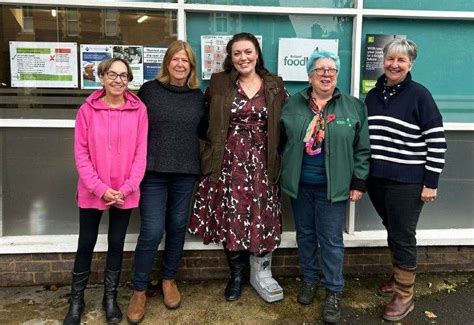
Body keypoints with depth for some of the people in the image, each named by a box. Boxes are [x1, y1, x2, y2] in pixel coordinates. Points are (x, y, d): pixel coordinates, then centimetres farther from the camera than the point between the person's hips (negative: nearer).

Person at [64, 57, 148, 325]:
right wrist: (100, 188, -13)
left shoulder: (139, 109, -3)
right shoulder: (88, 110, -5)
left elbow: (140, 153, -4)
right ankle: (77, 300, 29)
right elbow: (81, 153, -5)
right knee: (86, 244, 11)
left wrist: (127, 188, -11)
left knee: (117, 244, 13)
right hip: (92, 191, 0)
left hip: (125, 192, 1)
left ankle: (110, 298, 31)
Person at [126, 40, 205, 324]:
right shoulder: (149, 89, -1)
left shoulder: (198, 95, 7)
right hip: (153, 171, -3)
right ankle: (139, 291, 14)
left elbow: (202, 131, 16)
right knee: (152, 232, -4)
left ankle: (169, 280, 32)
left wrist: (202, 167, 9)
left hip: (186, 173, 3)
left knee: (177, 227, 11)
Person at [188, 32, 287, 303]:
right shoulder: (219, 84, 5)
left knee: (263, 217, 1)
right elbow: (208, 122, 6)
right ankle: (237, 274, 24)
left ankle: (261, 273, 21)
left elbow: (284, 126, 7)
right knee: (231, 217, 5)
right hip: (229, 161, 0)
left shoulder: (275, 86, 6)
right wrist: (213, 153, -2)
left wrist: (277, 159, -1)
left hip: (261, 162, 0)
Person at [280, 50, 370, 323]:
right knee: (305, 235, 15)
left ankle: (334, 292, 20)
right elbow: (281, 141, 7)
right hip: (300, 185, 2)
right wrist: (284, 175, 5)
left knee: (331, 240, 5)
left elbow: (362, 149, 0)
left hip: (333, 187, -2)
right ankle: (310, 278, 34)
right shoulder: (293, 105, 2)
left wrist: (359, 182, -3)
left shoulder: (354, 107, -2)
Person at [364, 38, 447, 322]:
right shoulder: (373, 95, 8)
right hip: (376, 179, 5)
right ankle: (400, 277, 37)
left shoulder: (420, 95, -9)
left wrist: (431, 183, -13)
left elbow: (437, 140, -10)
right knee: (392, 232, 18)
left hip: (407, 181, -5)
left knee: (403, 236, 4)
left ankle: (405, 296, 18)